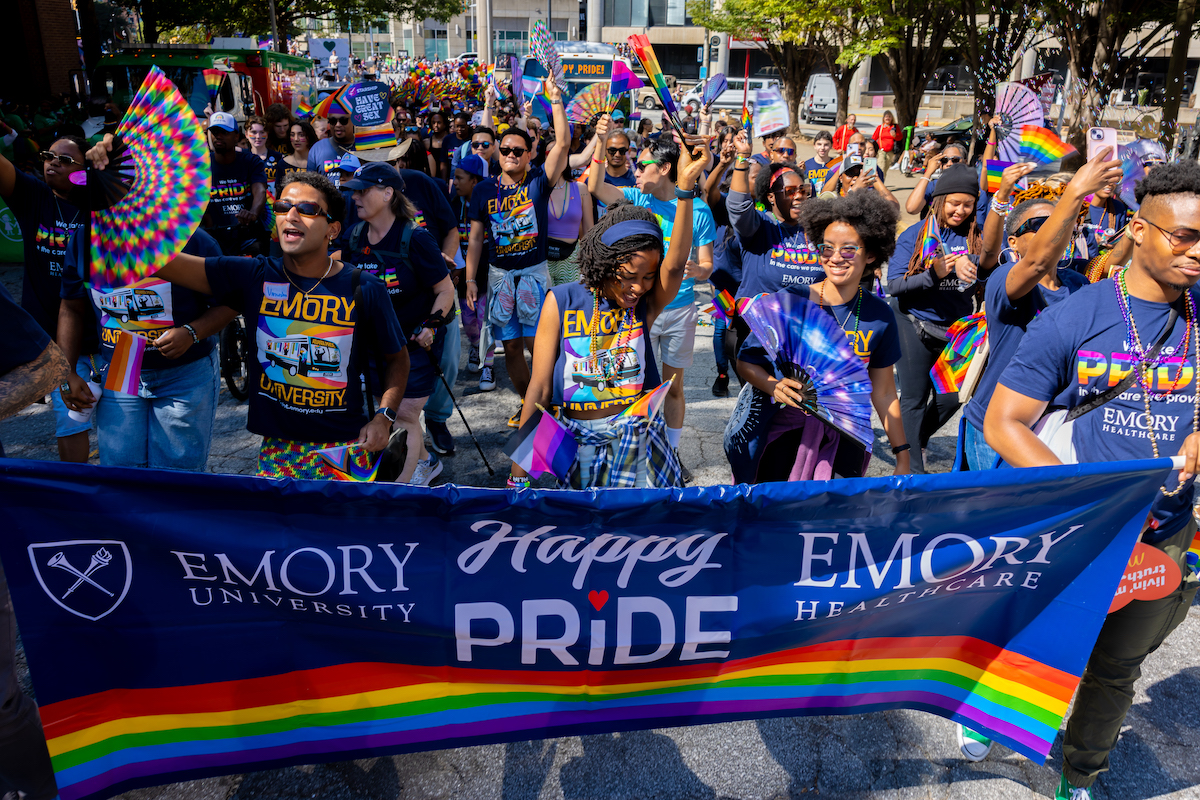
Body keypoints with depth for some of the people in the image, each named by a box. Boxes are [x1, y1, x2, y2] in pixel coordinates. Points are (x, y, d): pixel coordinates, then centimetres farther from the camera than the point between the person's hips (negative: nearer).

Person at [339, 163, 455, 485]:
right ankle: (426, 462, 38)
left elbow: (446, 290, -13)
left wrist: (430, 326, -22)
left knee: (404, 415, -5)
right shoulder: (355, 237, -1)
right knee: (392, 412, 15)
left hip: (417, 341, -6)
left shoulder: (414, 239, -18)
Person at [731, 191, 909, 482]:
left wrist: (902, 457, 8)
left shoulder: (879, 316, -2)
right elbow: (746, 361, -3)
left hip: (843, 443, 2)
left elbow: (883, 393, 6)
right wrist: (774, 385, -23)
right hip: (783, 436, -1)